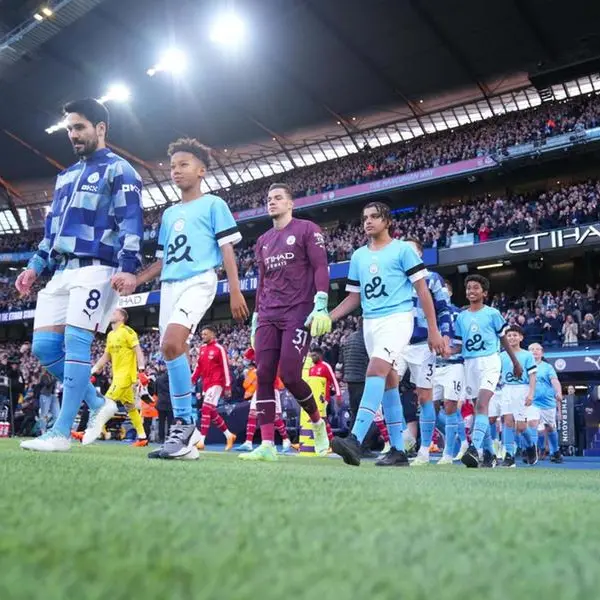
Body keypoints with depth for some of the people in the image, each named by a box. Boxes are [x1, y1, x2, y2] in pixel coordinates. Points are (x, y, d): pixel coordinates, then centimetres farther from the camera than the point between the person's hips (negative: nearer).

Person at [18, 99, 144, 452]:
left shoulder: (118, 170, 1)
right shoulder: (67, 176, 26)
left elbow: (131, 222, -11)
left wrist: (127, 267, -23)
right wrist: (35, 266, 20)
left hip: (96, 269, -8)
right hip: (61, 271, 8)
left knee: (76, 342, -15)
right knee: (44, 346, 0)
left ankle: (61, 432, -11)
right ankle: (98, 404, 14)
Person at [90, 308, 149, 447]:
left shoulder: (127, 331, -8)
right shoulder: (110, 335, 17)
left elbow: (138, 351, -13)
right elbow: (106, 357, 22)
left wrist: (142, 370, -22)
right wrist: (93, 372, 17)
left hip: (126, 373, -9)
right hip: (117, 374, 9)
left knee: (109, 401, -15)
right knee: (130, 407, 9)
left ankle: (92, 432, -15)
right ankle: (142, 437, 14)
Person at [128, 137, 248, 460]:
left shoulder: (213, 204, 6)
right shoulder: (169, 213, 23)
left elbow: (227, 249, 0)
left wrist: (235, 291, -10)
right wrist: (132, 281, 11)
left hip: (199, 281, -7)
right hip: (169, 285, 7)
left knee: (172, 344, -26)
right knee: (172, 351, 1)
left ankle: (185, 423, -16)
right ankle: (185, 433, 7)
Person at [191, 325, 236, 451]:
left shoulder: (219, 348, -7)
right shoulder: (202, 348, 14)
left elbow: (225, 368, -9)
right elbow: (199, 366, 18)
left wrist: (228, 386, -12)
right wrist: (192, 380, 7)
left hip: (216, 383, -8)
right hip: (206, 384, 8)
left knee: (206, 409, -16)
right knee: (212, 412, 10)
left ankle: (201, 441, -16)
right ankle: (229, 435, 25)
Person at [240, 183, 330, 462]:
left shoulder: (307, 230, 2)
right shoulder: (263, 241, 21)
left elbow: (321, 268, -6)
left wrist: (320, 306, -16)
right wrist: (256, 317, 19)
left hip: (298, 314, -6)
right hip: (268, 316, 6)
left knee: (289, 375, -12)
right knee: (263, 376, -5)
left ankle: (317, 422, 16)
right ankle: (267, 445, -3)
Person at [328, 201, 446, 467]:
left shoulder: (403, 249, 1)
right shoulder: (358, 256, 16)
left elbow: (423, 290, -2)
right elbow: (354, 297, 19)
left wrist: (433, 330, -7)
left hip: (397, 319, -6)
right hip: (370, 322, 6)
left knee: (376, 372, -24)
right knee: (388, 384, 7)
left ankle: (355, 440, -33)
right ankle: (398, 450, 12)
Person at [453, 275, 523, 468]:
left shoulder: (492, 314, 1)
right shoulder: (461, 317, 10)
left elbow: (504, 339, 9)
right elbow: (459, 346, 12)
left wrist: (516, 363, 13)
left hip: (489, 361, -5)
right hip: (470, 364, 5)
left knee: (482, 404, -23)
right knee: (479, 408, 8)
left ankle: (475, 449, -34)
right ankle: (488, 453, 18)